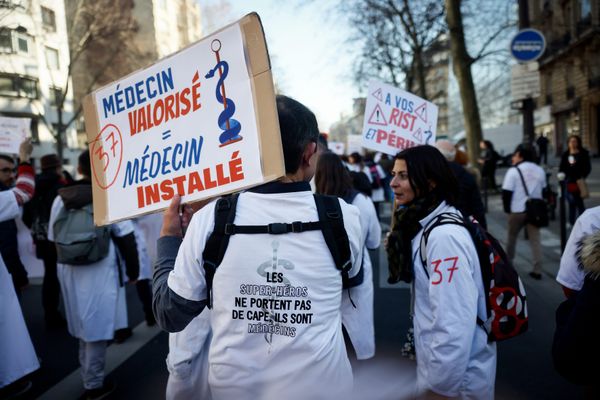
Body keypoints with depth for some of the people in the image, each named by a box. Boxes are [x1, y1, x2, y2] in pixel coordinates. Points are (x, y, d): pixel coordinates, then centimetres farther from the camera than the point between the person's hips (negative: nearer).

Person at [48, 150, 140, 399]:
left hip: (70, 272, 5)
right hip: (100, 272, -5)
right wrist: (133, 270, 1)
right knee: (97, 328, 6)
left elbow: (53, 239, 8)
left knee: (85, 327, 19)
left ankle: (89, 379, 32)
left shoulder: (61, 198, 3)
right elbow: (126, 237, -9)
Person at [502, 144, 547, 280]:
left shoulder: (513, 171, -11)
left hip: (517, 211, -4)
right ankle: (537, 271, 2)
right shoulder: (540, 170, 6)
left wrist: (507, 209, 0)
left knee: (512, 237, 15)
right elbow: (543, 190, 14)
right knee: (535, 240, 4)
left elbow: (506, 193, -13)